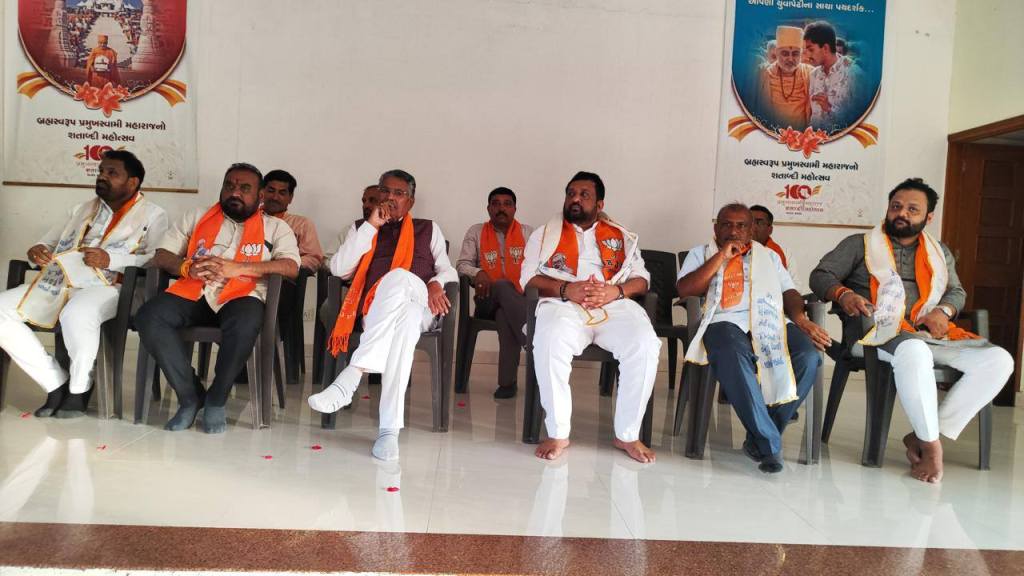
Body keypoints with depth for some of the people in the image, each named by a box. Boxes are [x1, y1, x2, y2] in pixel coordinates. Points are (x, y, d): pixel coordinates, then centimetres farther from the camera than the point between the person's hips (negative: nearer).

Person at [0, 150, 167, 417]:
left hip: (106, 286, -7)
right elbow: (48, 242, 29)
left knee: (75, 315, -39)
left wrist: (112, 259, -20)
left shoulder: (152, 215, 6)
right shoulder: (82, 209, 28)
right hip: (59, 282, 7)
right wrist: (36, 251, 4)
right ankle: (56, 383, -7)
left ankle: (79, 388, -12)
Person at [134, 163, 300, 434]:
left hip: (240, 297, -3)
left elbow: (290, 267, -5)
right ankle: (190, 396, -12)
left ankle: (216, 399, -14)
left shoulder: (275, 227, 13)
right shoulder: (196, 216, 23)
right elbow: (161, 256, 16)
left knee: (246, 323, -38)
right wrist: (188, 267, -8)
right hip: (193, 293, 3)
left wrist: (235, 267, -15)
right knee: (148, 317, -26)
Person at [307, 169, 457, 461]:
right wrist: (371, 225, 5)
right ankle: (390, 428, -49)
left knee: (399, 276, -39)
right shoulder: (364, 230, 25)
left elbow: (447, 270, 17)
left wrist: (436, 283, -8)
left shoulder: (429, 229, 27)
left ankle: (350, 377, -48)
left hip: (420, 306, 0)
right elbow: (339, 268, 8)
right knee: (405, 318, -41)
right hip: (375, 311, 0)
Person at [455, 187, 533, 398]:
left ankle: (507, 381, -32)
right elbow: (462, 264, 5)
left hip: (519, 300, 1)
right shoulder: (476, 232, 11)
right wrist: (478, 273, -17)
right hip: (488, 300, 0)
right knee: (502, 287, -37)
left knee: (505, 315, -36)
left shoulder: (527, 232, 12)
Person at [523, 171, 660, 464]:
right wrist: (566, 289, -11)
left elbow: (641, 279, 15)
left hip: (615, 305, 2)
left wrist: (615, 291, -9)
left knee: (645, 345, -30)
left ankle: (627, 434, -14)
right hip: (563, 304, -1)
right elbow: (529, 279, 8)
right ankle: (557, 433, -22)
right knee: (550, 341, -36)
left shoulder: (622, 237, 24)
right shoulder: (544, 234, 21)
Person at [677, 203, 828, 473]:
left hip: (770, 322, 3)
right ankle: (769, 443, -28)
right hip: (726, 322, -3)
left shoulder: (769, 256, 31)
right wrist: (721, 256, 3)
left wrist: (801, 319, -2)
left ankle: (759, 437, -15)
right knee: (734, 356, -39)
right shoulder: (701, 254, 23)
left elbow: (789, 292, 19)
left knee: (808, 357, -28)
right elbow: (684, 290, 5)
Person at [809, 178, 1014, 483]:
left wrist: (943, 311, 1)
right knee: (913, 351, -40)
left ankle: (923, 436, -20)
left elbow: (957, 292, 26)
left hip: (930, 334, 5)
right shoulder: (859, 244, 13)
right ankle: (931, 445, -24)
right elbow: (820, 275, 5)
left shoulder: (940, 252, 27)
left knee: (998, 359, -19)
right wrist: (843, 294, -17)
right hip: (879, 330, -5)